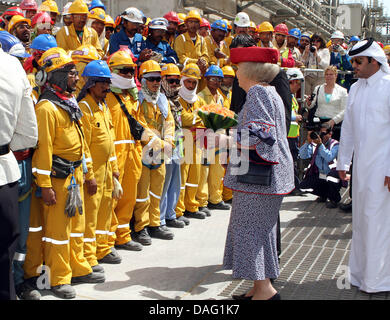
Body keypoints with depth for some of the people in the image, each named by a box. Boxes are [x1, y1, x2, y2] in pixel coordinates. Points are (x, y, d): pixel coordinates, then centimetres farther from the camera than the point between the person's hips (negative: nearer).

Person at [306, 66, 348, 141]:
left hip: (335, 123, -2)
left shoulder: (342, 91, 6)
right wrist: (309, 103, -10)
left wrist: (333, 120, -12)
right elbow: (312, 105, 13)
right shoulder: (318, 88, 13)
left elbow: (344, 110, 0)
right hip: (319, 122, 2)